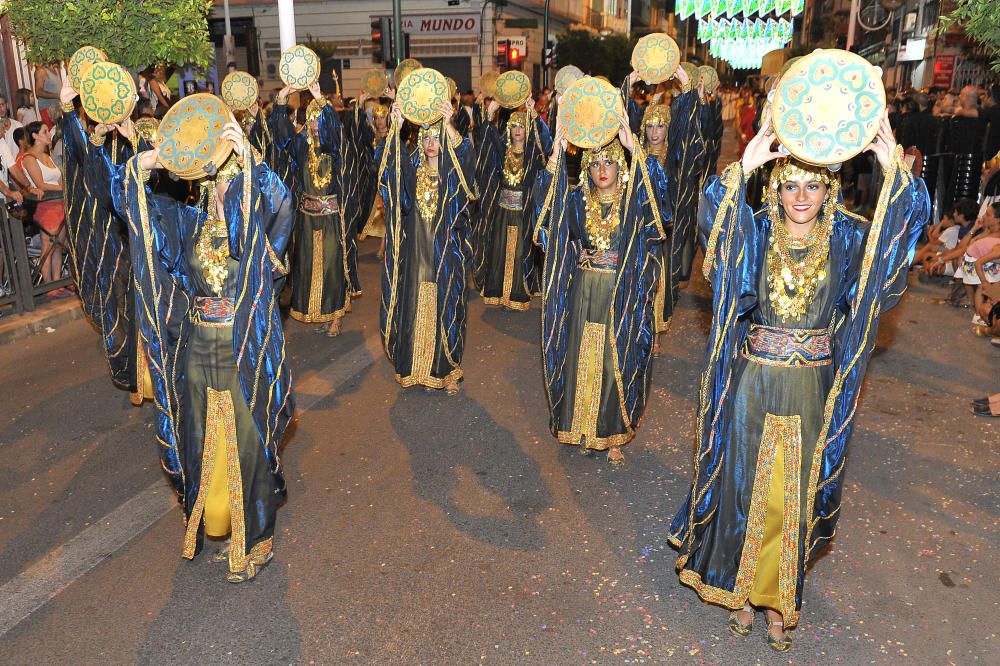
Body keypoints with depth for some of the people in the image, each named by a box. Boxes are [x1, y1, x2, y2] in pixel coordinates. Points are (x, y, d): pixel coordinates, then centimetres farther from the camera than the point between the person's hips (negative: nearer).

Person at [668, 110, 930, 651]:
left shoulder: (849, 241, -1)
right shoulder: (756, 234, -3)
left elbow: (908, 222, -15)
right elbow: (713, 215, -21)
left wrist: (895, 171, -33)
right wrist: (743, 166, -38)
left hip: (814, 393, 1)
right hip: (753, 386, 0)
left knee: (796, 496, 11)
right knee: (747, 488, 10)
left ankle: (777, 598, 31)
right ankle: (740, 588, 31)